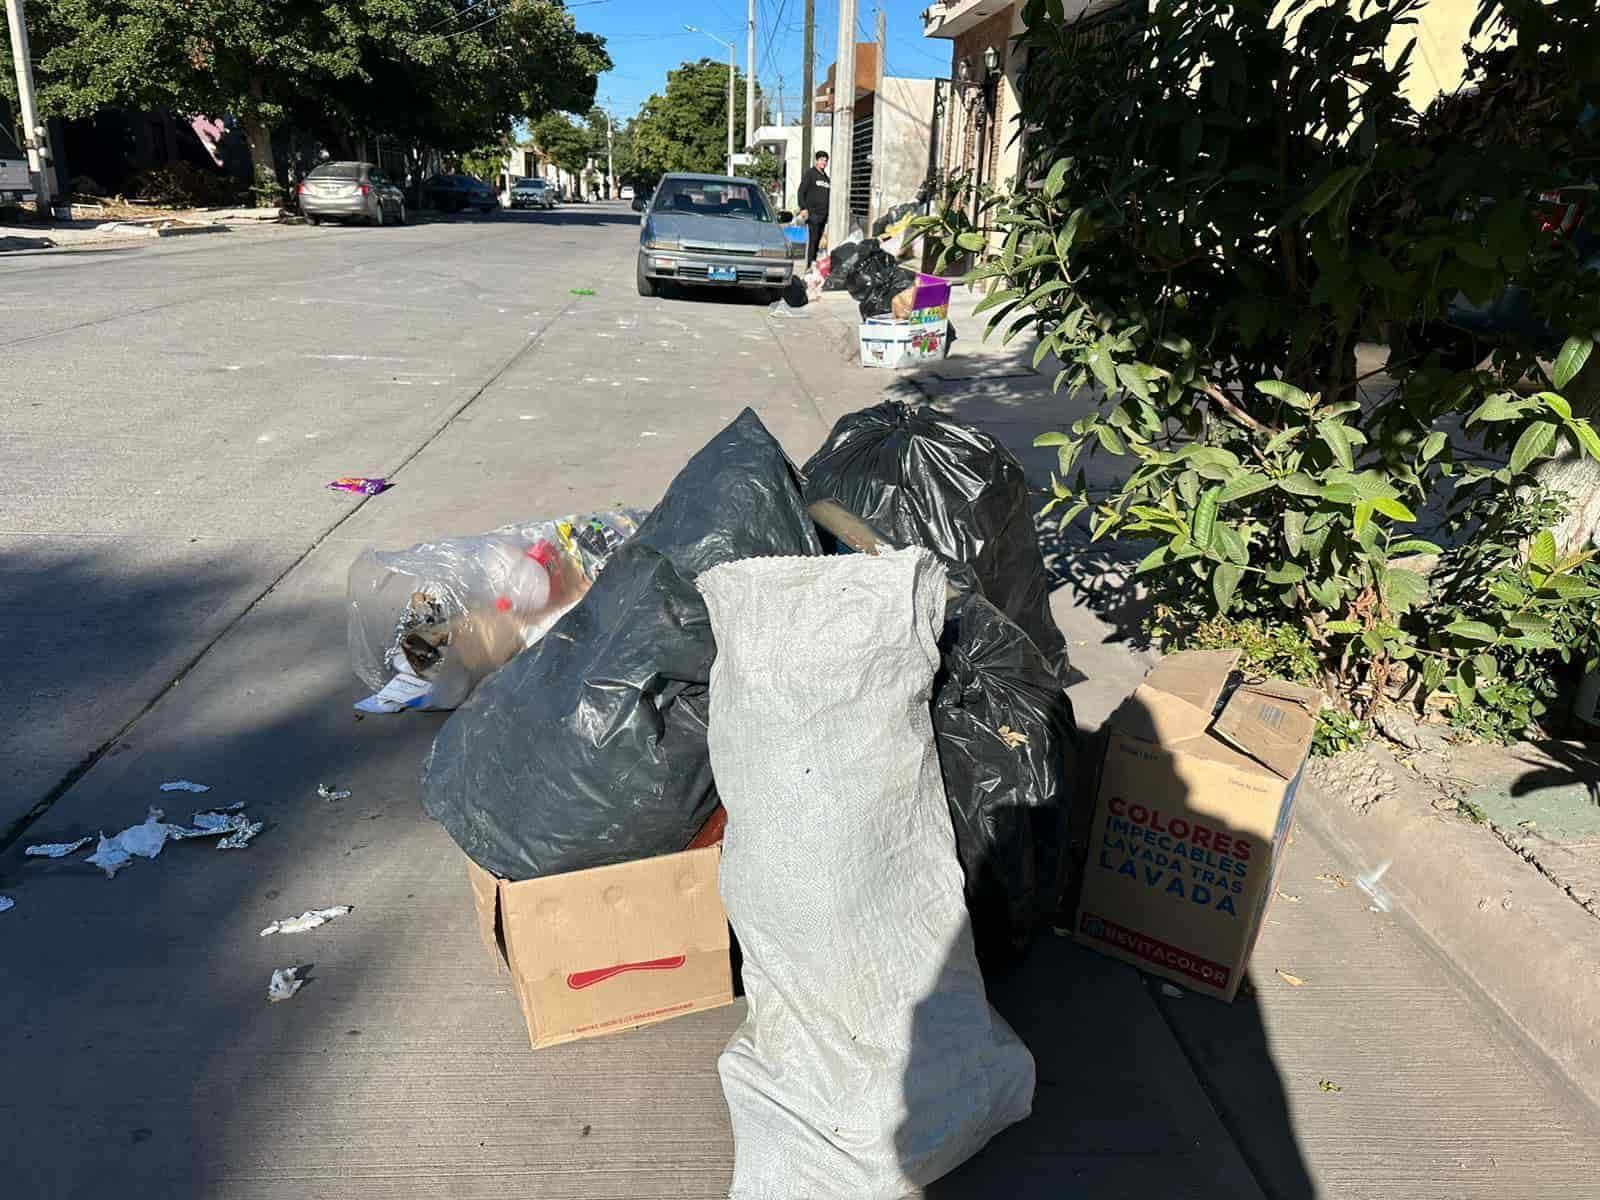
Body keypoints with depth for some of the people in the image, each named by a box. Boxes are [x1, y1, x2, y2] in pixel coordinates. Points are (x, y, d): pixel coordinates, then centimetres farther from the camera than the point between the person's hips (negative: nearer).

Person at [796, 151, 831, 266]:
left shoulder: (826, 177, 20)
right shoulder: (810, 173, 0)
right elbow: (801, 191, -6)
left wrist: (828, 213, 20)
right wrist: (803, 208, -16)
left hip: (823, 214, 7)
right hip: (813, 213, -7)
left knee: (818, 240, 6)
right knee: (812, 240, -12)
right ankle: (809, 265, -13)